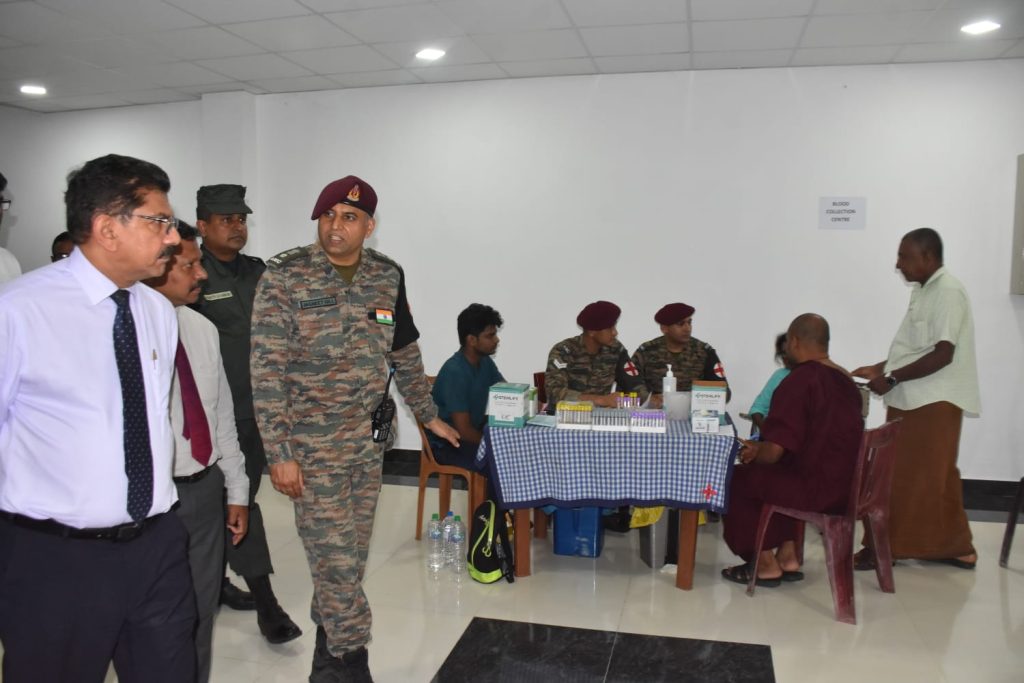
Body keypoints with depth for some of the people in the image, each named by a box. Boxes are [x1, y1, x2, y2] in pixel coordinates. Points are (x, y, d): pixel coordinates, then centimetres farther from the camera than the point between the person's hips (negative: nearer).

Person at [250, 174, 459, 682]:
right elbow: (267, 370, -13)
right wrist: (279, 453, -16)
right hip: (313, 444, -5)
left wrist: (428, 415, 18)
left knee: (349, 557, 15)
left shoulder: (388, 277, 3)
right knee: (336, 559, -2)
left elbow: (405, 354, 16)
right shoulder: (285, 277, -10)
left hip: (370, 440, 5)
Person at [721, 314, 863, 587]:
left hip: (816, 487, -9)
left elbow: (774, 452, -20)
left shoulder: (798, 381, -18)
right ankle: (787, 556, 23)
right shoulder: (845, 379, 10)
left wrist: (754, 453, 3)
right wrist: (762, 448, 21)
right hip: (846, 484, 9)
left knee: (737, 480, 9)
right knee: (777, 473, 28)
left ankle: (766, 564, 16)